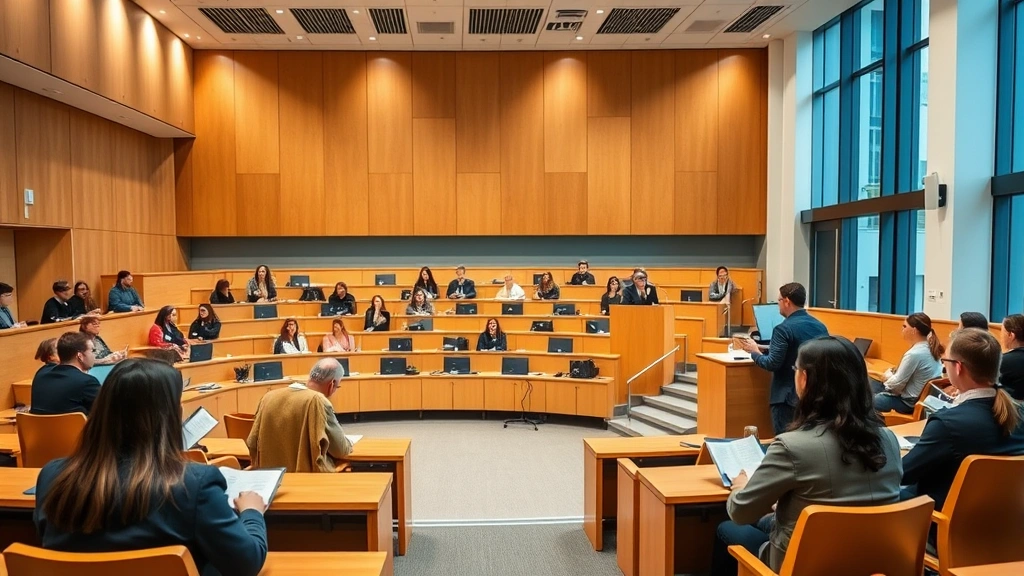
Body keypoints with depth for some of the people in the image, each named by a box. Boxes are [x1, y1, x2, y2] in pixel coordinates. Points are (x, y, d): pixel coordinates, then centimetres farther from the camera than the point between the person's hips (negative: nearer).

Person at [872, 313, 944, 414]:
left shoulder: (914, 354, -27)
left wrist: (887, 376, 0)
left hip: (908, 402, -10)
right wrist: (892, 375, 3)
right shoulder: (930, 348, 2)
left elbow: (896, 384, -19)